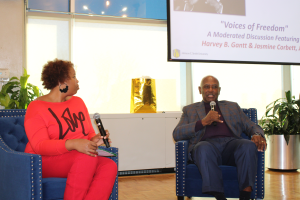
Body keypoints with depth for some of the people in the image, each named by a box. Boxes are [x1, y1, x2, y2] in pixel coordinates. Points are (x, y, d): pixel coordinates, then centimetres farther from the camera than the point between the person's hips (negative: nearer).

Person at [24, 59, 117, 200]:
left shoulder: (78, 102, 14)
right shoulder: (36, 107, -5)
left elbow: (89, 134, 15)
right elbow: (39, 145, -17)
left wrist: (95, 139, -11)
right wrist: (73, 144, -32)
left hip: (80, 161, 6)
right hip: (46, 162, -6)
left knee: (110, 166, -24)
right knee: (88, 156, -33)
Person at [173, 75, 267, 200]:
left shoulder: (232, 107, 32)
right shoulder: (190, 110, 26)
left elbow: (251, 126, 24)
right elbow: (176, 134, 10)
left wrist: (258, 135, -3)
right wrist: (203, 122, -4)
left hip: (231, 143, 2)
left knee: (249, 146, -33)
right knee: (204, 148, -39)